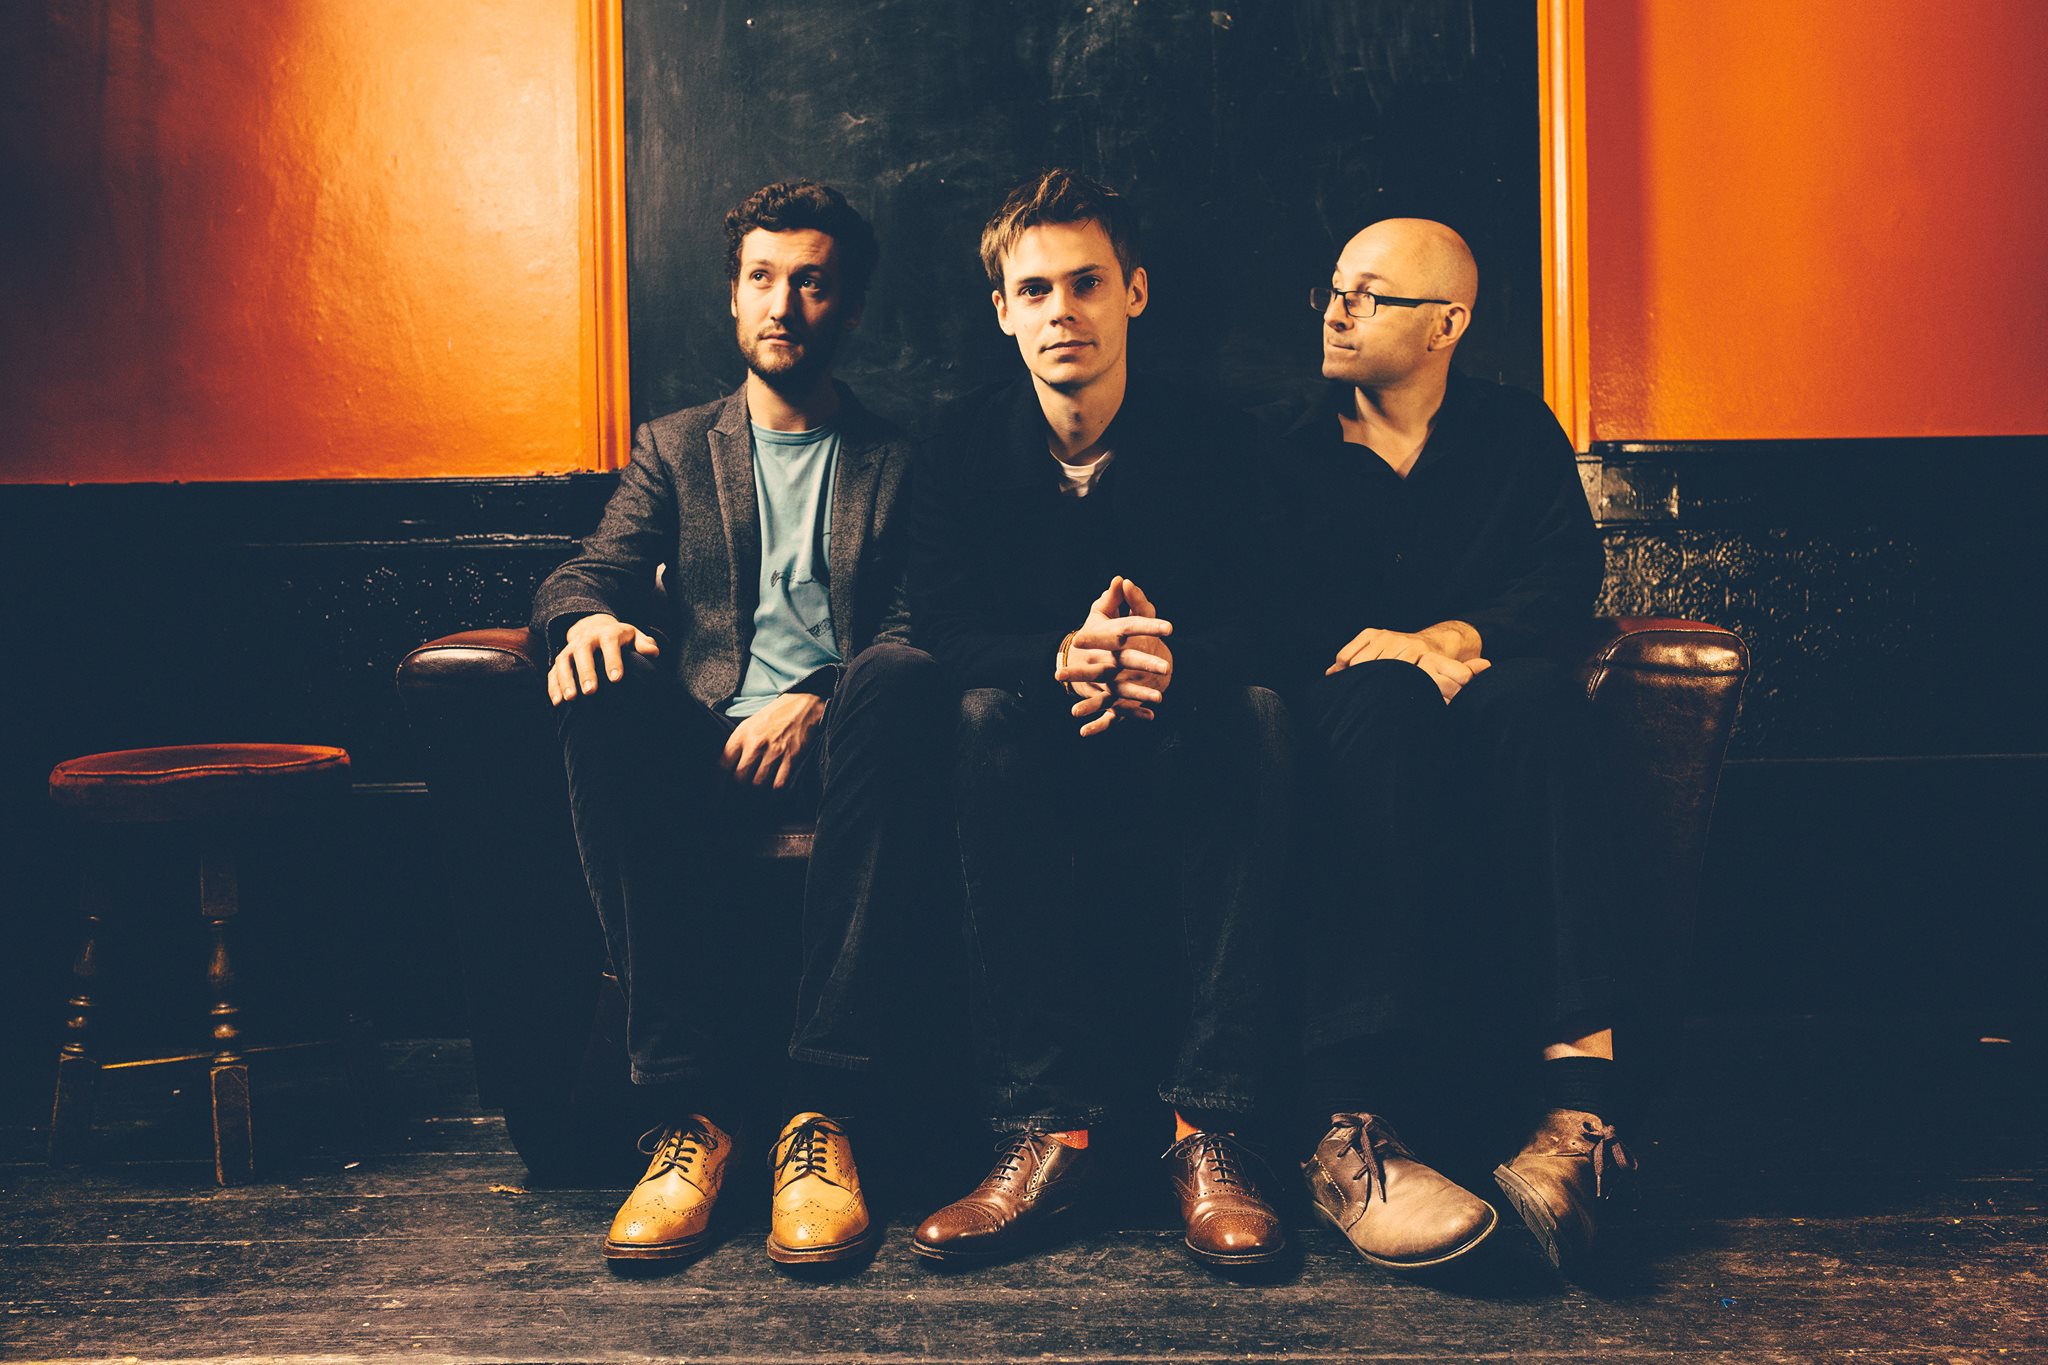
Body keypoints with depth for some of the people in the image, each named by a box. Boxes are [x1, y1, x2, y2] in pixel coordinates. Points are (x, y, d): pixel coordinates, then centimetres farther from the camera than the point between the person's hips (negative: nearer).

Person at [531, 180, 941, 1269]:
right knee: (604, 692, -33)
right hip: (703, 750, 2)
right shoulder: (674, 448, 25)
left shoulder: (896, 460, 19)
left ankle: (821, 1110, -38)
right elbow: (591, 573, 10)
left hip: (835, 742, -1)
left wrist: (815, 700, -15)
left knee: (899, 679, -37)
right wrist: (587, 618, -16)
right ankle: (692, 1110, -34)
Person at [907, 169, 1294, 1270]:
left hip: (1178, 765, 0)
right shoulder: (960, 449, 2)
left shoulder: (1214, 444, -1)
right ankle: (1046, 1127, -36)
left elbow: (1265, 630, -9)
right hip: (1039, 767, 0)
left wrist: (1174, 662, -34)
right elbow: (943, 633, -9)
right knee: (984, 716, -33)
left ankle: (1209, 1129, -35)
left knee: (1257, 715, -32)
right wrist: (1062, 661, -32)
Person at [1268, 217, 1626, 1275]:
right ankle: (1354, 1120, -50)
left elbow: (1566, 577, 1)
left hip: (1480, 727, 1)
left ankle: (1579, 1093, -47)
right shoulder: (1291, 451, 16)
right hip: (1338, 726, -1)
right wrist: (1405, 663, -15)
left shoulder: (1517, 437, 18)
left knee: (1534, 696, -35)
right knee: (1384, 701, -37)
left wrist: (1446, 641, -17)